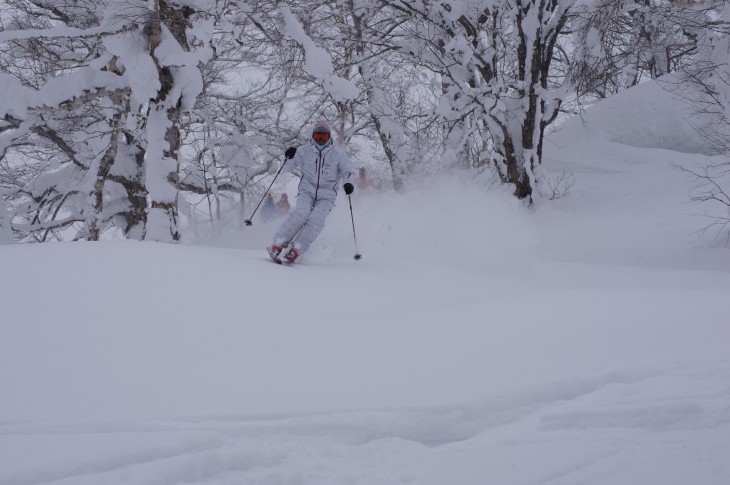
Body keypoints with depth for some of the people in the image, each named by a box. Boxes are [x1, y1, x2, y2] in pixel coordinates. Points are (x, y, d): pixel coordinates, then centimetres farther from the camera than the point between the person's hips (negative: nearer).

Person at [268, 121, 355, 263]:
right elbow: (288, 168, 5)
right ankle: (278, 244, -28)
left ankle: (296, 249, -30)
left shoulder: (338, 154, -1)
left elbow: (348, 171, -3)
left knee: (316, 219, -26)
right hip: (307, 191, 0)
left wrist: (347, 183, -26)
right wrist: (289, 157, -18)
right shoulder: (304, 151, 2)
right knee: (301, 214, -27)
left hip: (326, 197, 0)